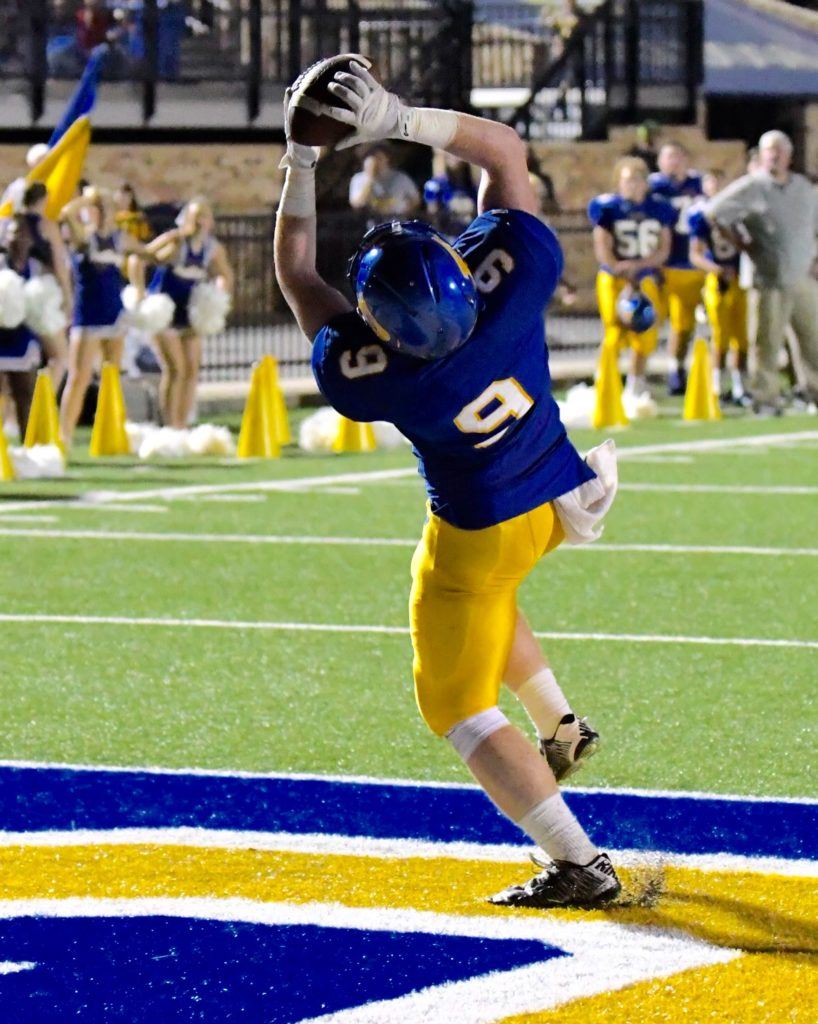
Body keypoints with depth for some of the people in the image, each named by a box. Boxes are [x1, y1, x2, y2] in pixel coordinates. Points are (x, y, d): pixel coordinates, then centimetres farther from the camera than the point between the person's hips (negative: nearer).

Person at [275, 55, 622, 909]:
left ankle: (578, 863, -1)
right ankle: (560, 727, 38)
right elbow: (504, 150, -15)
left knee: (456, 704, 7)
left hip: (478, 534, -5)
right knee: (482, 599, 36)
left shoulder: (366, 377, -32)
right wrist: (400, 120, -24)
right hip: (558, 497, 5)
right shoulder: (515, 276, -30)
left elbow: (295, 277, -14)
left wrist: (303, 162, -13)